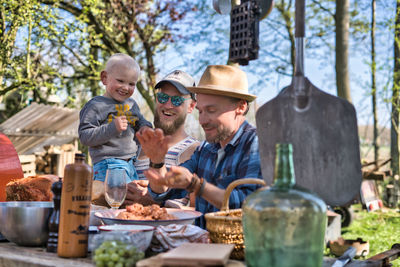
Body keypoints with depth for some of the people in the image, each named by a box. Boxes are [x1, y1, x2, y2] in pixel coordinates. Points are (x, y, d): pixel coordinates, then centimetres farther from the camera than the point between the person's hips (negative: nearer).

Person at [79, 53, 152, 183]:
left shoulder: (132, 104, 14)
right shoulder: (95, 105, -7)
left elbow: (141, 121, 31)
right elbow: (84, 136, -13)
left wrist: (145, 127, 5)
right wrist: (112, 128, -24)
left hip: (132, 165, 7)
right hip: (108, 165, -7)